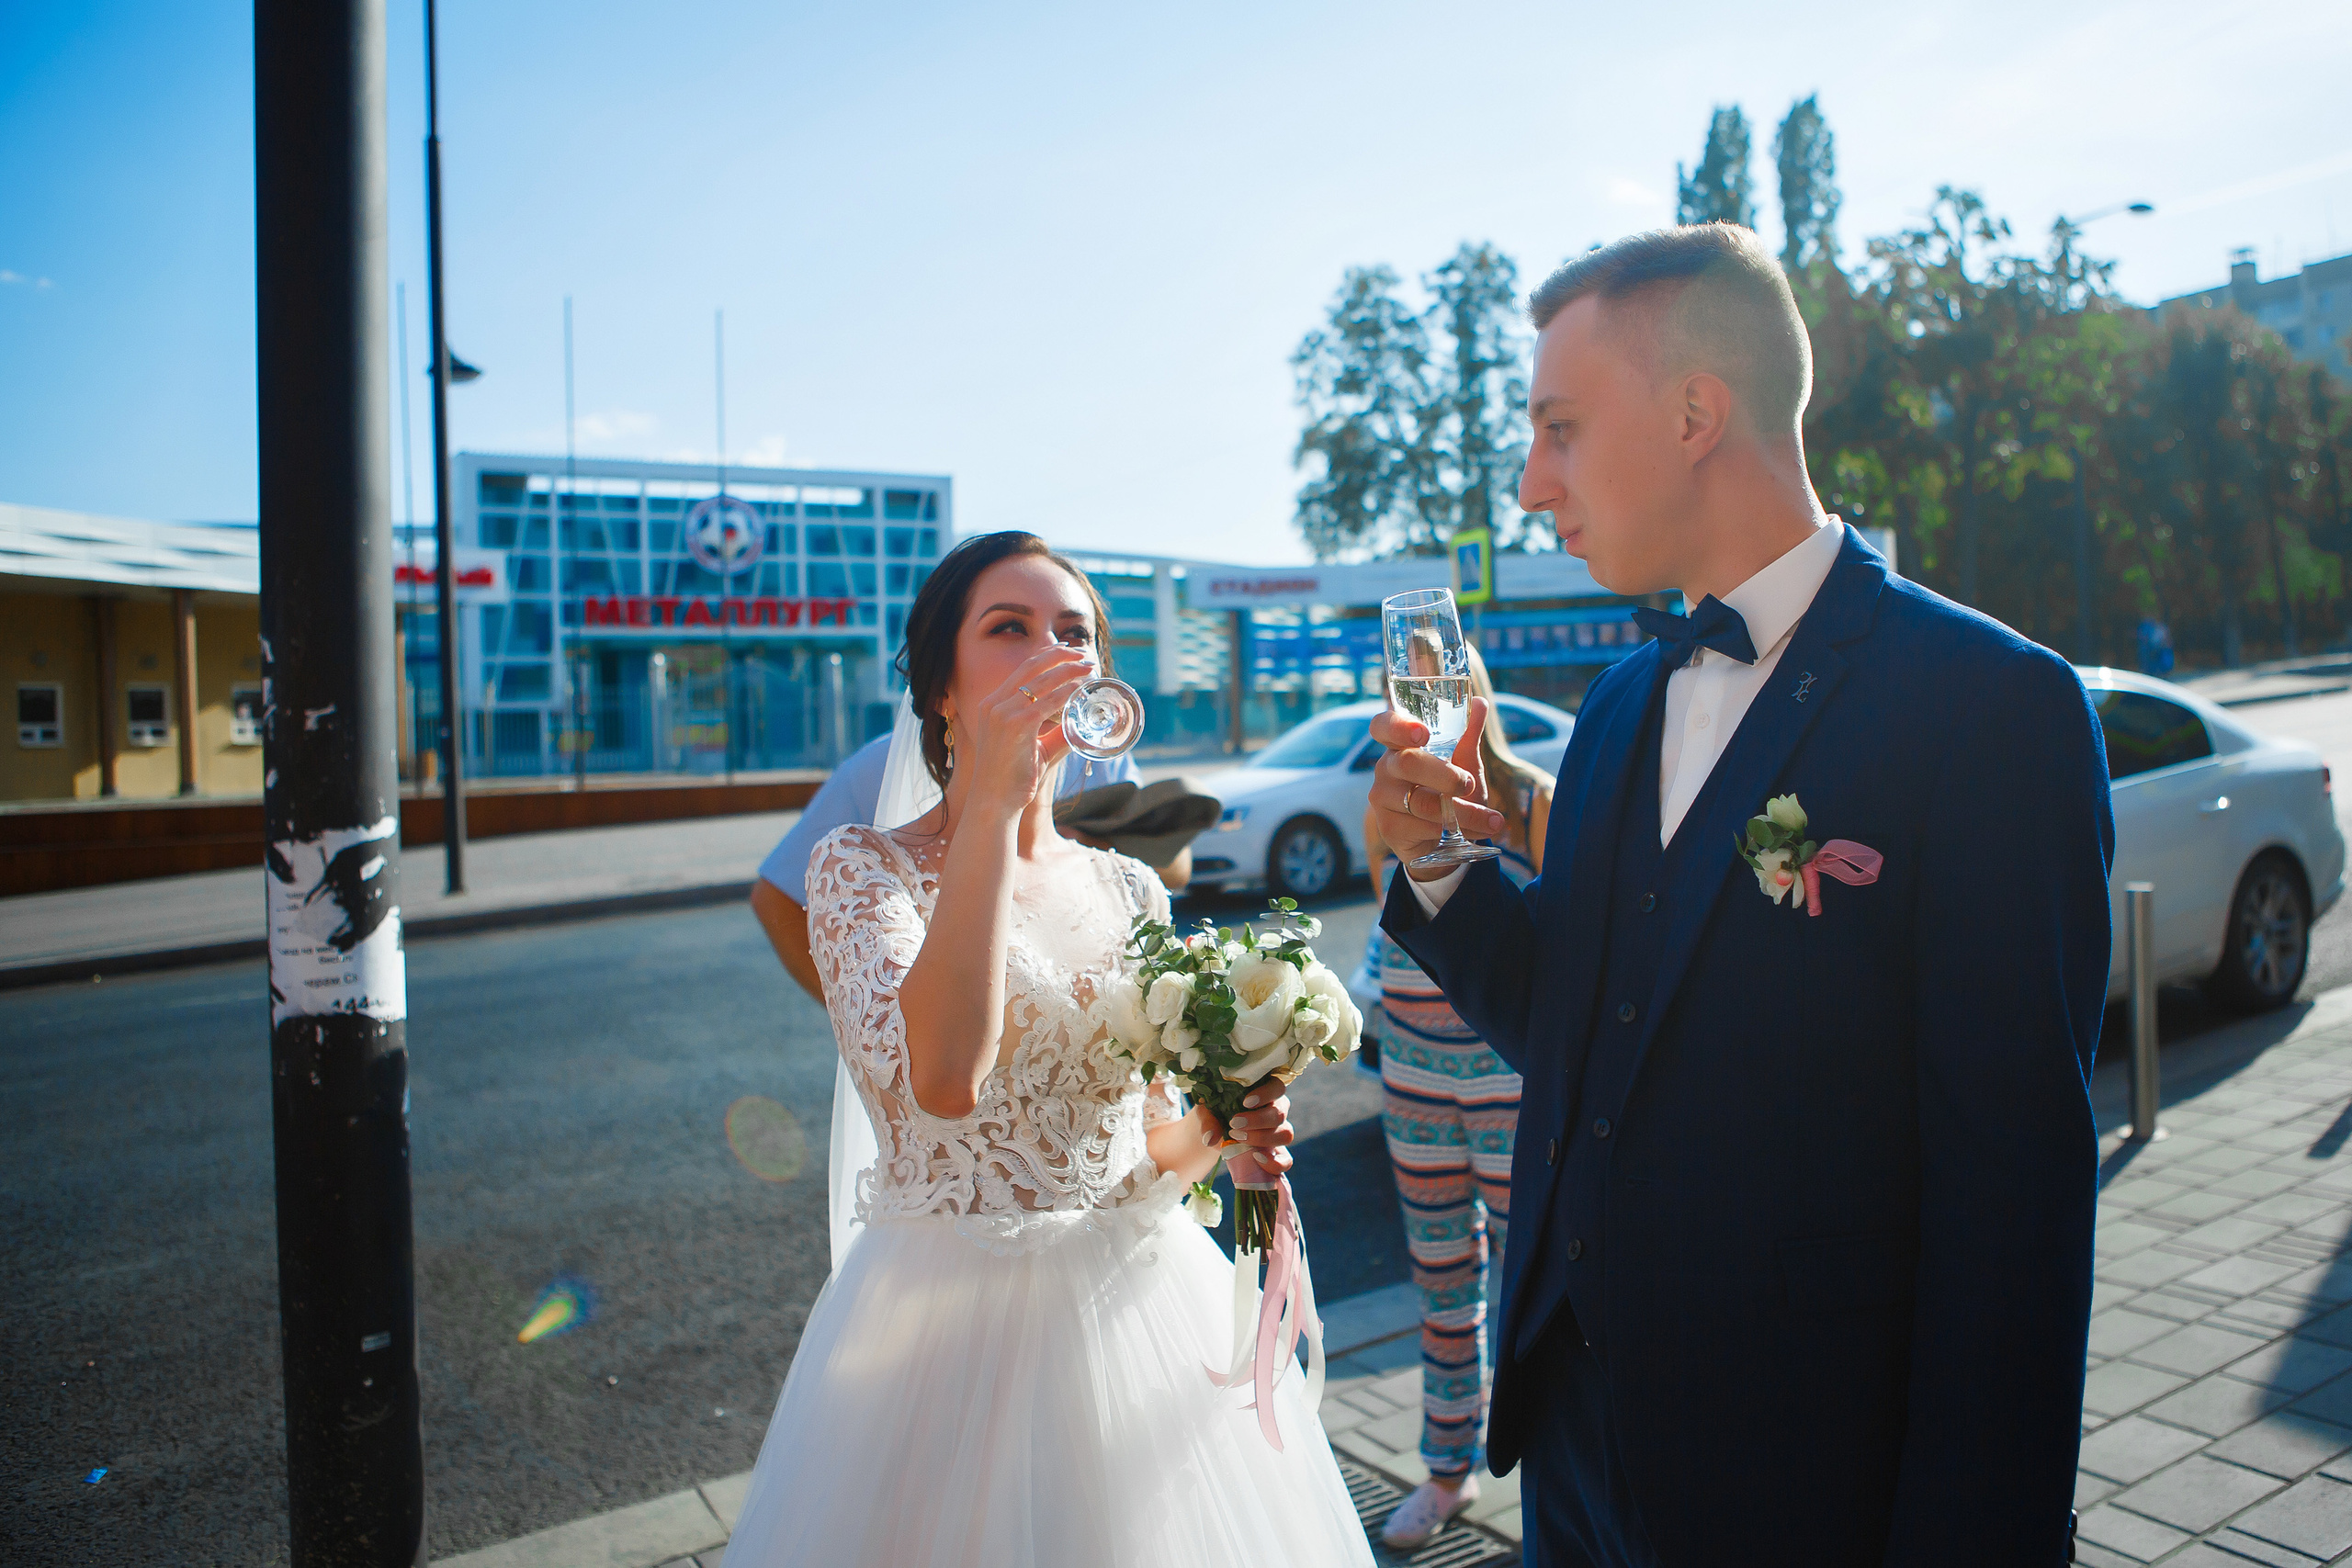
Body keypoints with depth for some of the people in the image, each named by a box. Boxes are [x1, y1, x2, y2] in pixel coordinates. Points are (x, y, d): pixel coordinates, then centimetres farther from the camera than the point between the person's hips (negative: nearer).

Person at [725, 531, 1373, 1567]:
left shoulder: (1131, 890, 5)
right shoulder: (864, 869, -9)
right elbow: (943, 1079, -29)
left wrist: (1216, 1132, -9)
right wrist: (990, 804, -28)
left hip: (1143, 1306, 5)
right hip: (950, 1317, -4)